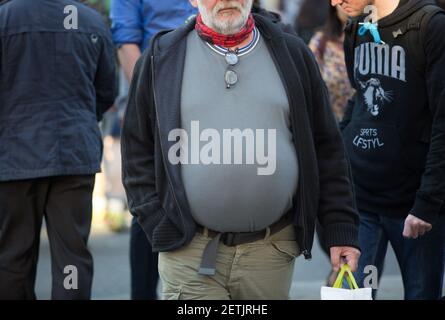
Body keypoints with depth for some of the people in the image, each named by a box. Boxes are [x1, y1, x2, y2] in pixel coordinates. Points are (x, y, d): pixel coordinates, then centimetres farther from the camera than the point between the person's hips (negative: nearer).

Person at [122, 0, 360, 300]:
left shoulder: (292, 54, 9)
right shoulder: (161, 59, 5)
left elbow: (326, 150, 10)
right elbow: (138, 154, 8)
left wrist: (341, 229, 4)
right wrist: (162, 230, -2)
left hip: (272, 252, 2)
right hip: (190, 253, -1)